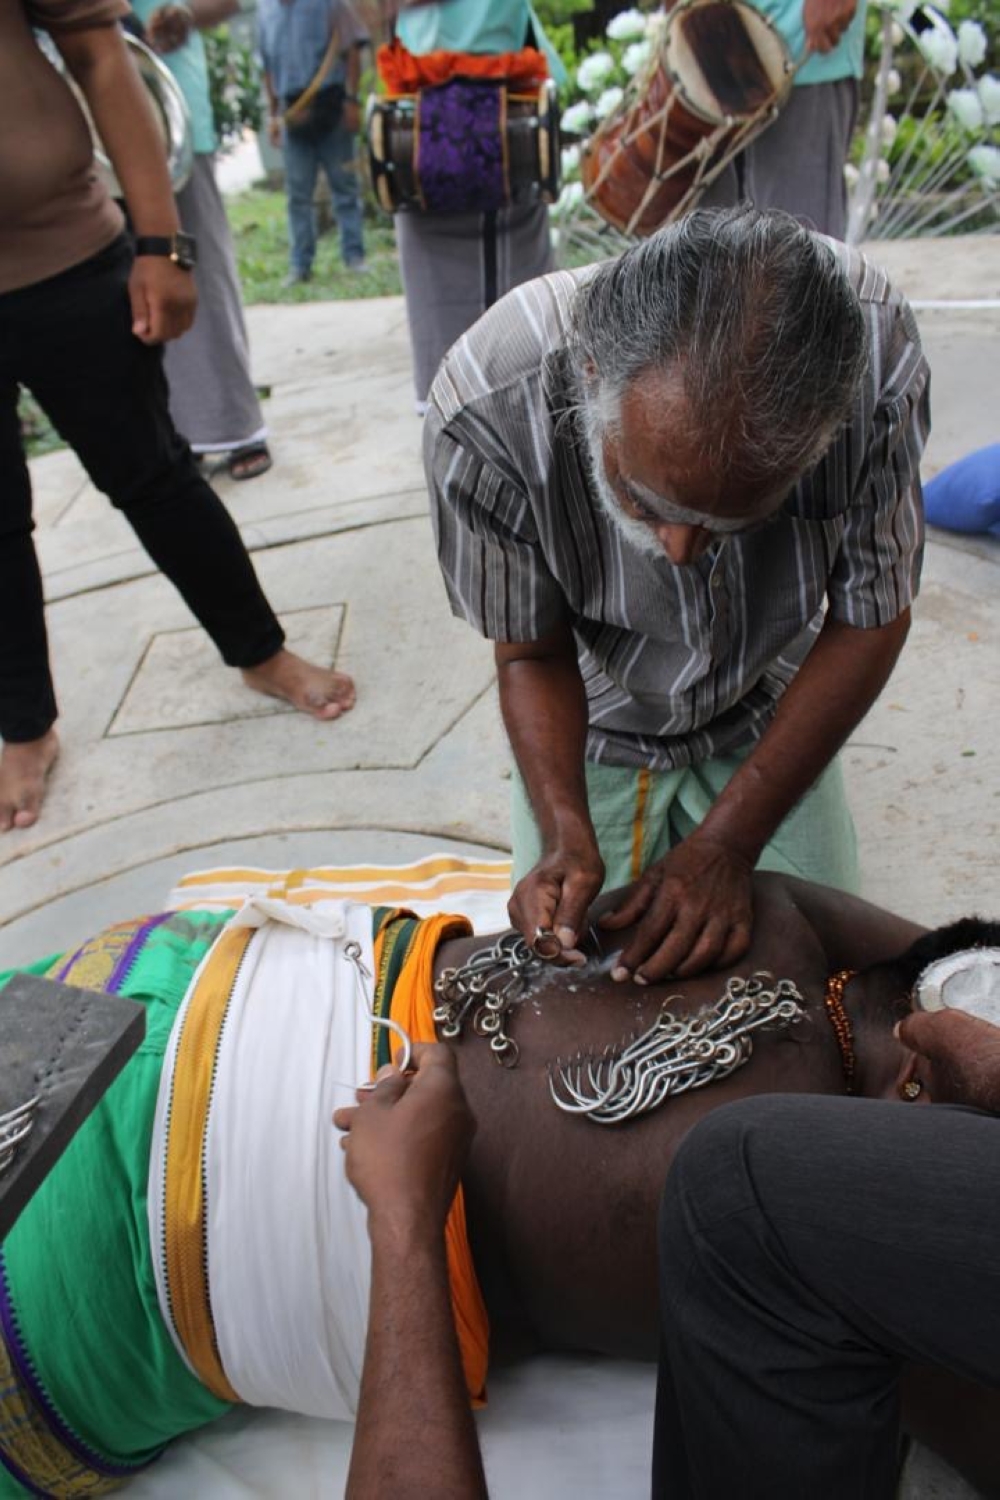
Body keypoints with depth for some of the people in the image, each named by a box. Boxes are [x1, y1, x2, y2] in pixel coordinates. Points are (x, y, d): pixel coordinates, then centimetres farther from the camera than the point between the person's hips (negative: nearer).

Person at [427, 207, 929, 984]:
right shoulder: (485, 414, -36)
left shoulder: (877, 355, -33)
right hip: (595, 723, 0)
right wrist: (566, 836, -34)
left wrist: (728, 842, -23)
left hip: (765, 715, 1)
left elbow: (872, 618, -19)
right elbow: (532, 655, -18)